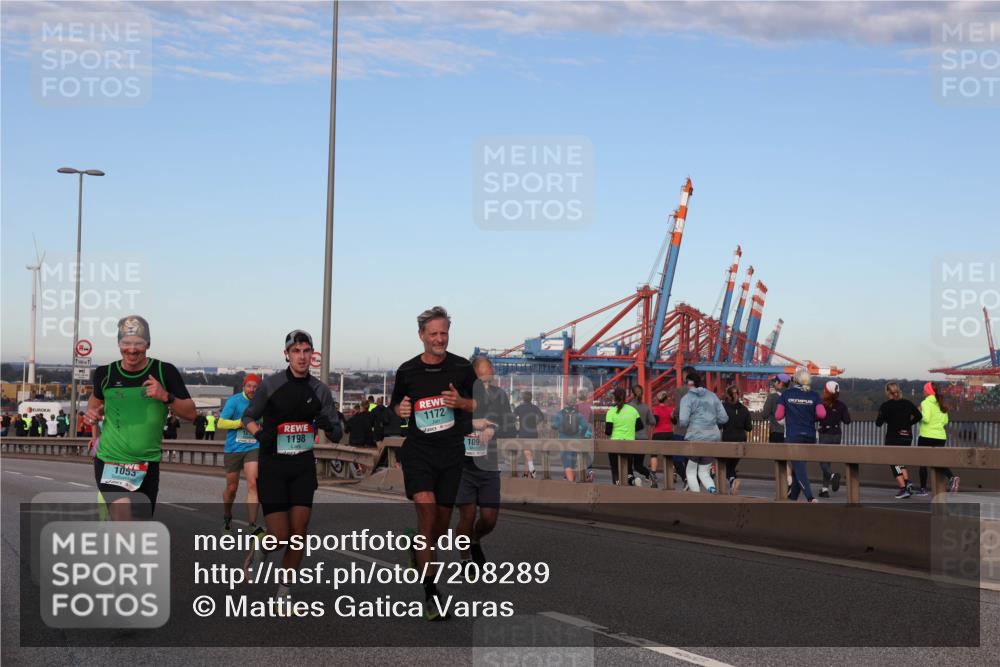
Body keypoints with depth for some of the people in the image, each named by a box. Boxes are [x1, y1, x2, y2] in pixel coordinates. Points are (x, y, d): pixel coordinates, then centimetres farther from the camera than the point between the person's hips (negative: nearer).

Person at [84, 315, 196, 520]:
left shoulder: (165, 372, -5)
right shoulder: (106, 373, -1)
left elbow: (190, 413, -2)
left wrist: (166, 397, -19)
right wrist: (92, 413, 0)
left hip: (148, 464, 2)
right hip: (110, 461, -2)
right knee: (123, 524, -23)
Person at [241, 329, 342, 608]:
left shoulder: (320, 390, 2)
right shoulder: (271, 384, -6)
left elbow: (337, 433, 6)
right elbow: (248, 417, 5)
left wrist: (328, 426, -18)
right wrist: (259, 434, -16)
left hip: (303, 467, 3)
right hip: (272, 465, -3)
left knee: (298, 534, -3)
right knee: (281, 537, -9)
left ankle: (284, 592, 13)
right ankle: (261, 548, 27)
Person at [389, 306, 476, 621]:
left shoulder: (462, 367, 2)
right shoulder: (407, 370, 4)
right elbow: (395, 405, 17)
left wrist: (461, 401, -13)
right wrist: (400, 410, -6)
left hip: (451, 453, 2)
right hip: (417, 450, -2)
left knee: (442, 521, 9)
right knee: (426, 509, -22)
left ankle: (420, 552, 46)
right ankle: (430, 593, -23)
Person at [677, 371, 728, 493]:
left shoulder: (687, 398, -5)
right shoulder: (712, 396, 10)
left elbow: (683, 421, -15)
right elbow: (724, 418, 8)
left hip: (695, 437, -5)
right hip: (713, 437, 5)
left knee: (691, 472, 11)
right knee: (704, 472, 13)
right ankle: (712, 489, -17)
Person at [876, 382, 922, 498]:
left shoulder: (885, 406, -9)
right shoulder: (907, 403, 5)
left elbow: (879, 423, -11)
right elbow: (918, 415, -3)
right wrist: (908, 423, 9)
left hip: (893, 438, -5)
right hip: (907, 437, 5)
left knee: (894, 463, 4)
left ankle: (903, 489, -6)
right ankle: (907, 481, 1)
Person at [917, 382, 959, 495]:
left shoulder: (926, 403, -10)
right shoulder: (942, 404, 11)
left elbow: (926, 418, -21)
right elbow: (945, 421, 14)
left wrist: (920, 413, -3)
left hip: (927, 436, -6)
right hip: (941, 436, 6)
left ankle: (923, 488, 9)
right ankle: (951, 477, -18)